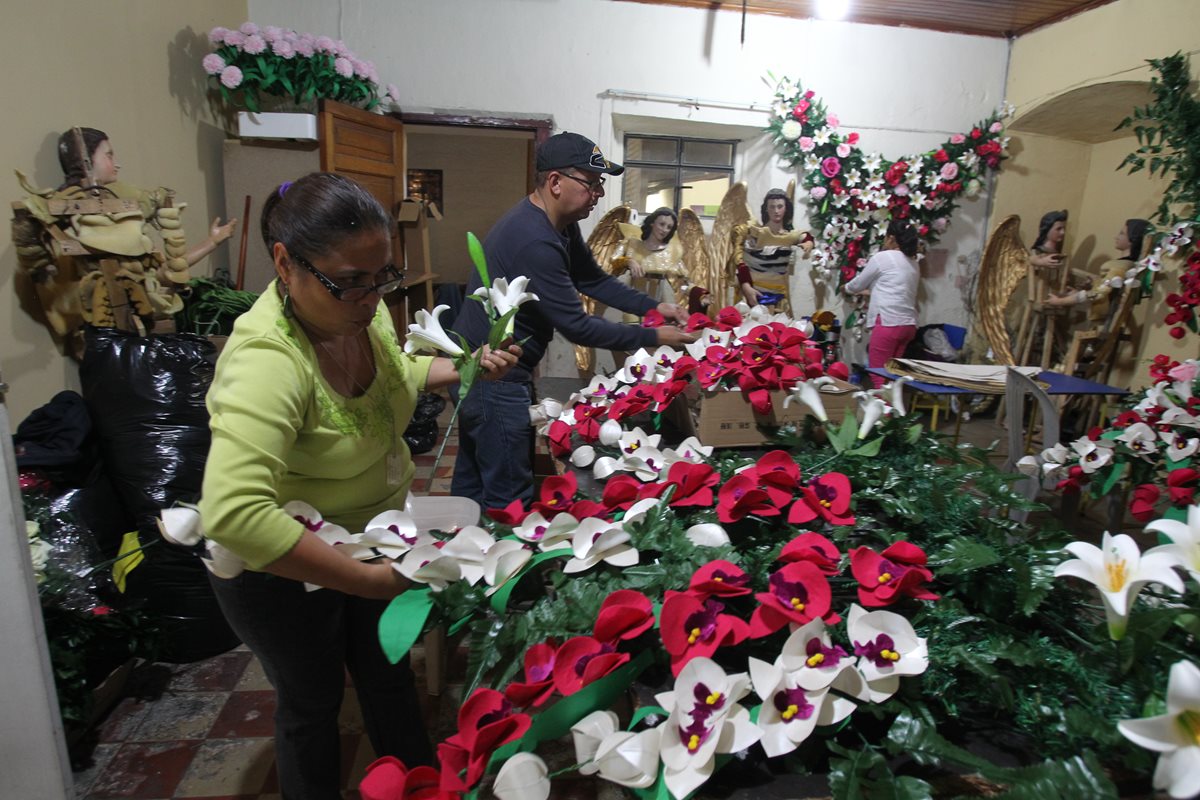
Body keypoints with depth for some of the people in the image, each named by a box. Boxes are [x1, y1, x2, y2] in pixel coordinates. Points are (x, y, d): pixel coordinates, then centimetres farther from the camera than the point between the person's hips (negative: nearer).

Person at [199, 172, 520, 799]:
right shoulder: (268, 359, -37)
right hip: (283, 568, -7)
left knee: (389, 675, 26)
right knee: (314, 702, 19)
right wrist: (370, 581, -41)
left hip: (370, 534, 7)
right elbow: (233, 514, -47)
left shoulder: (363, 310, -13)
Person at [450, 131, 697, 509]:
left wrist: (653, 306, 1)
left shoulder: (560, 223, 4)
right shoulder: (535, 241, -27)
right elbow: (577, 327, -24)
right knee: (509, 501, -1)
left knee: (473, 485, 23)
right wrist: (653, 337, -17)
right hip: (494, 379, -11)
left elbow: (593, 279, 12)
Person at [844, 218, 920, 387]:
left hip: (888, 323, -8)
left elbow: (857, 285, 8)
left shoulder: (882, 257, -1)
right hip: (909, 324, 8)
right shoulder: (913, 264, 19)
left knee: (878, 376, -6)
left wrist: (847, 287, 30)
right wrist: (871, 293, 41)